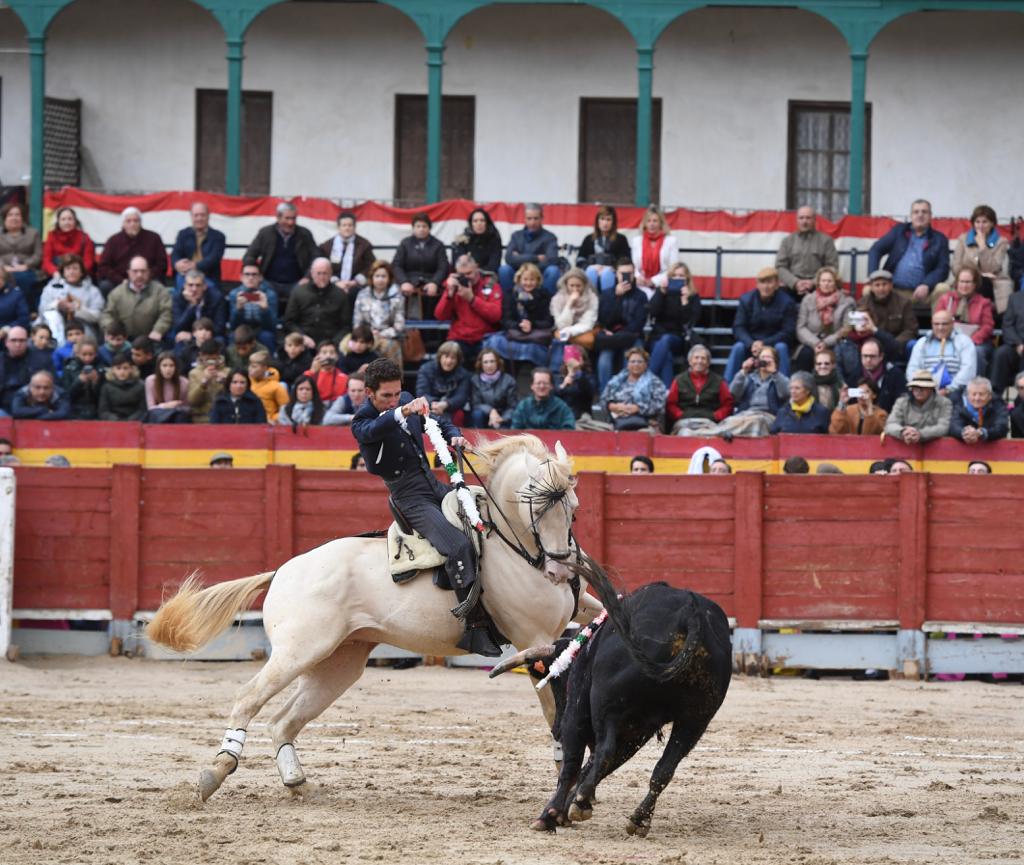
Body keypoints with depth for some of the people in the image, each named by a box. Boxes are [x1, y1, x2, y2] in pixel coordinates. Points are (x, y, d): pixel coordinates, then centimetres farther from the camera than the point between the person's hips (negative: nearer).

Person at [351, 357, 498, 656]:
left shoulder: (407, 401, 10)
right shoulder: (362, 423, -11)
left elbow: (439, 423, 25)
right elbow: (373, 431, -36)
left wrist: (454, 436, 1)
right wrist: (403, 412, -54)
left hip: (436, 486, 8)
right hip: (411, 499, -8)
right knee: (458, 547, -28)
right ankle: (474, 627, -31)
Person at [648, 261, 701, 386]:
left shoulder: (693, 297, 6)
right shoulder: (661, 291, 11)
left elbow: (690, 321, -9)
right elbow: (652, 312, -5)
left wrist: (685, 300, -18)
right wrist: (661, 293, -13)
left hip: (679, 340, -1)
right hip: (658, 337, 1)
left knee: (665, 340, -36)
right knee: (666, 356, -34)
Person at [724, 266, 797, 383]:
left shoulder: (786, 302, -11)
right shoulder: (746, 300, -6)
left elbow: (788, 332, -12)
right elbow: (738, 328, -8)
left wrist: (764, 343, -25)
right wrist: (751, 344, -28)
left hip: (774, 343, -1)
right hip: (750, 342, 1)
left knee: (782, 347, -33)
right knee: (738, 347, -29)